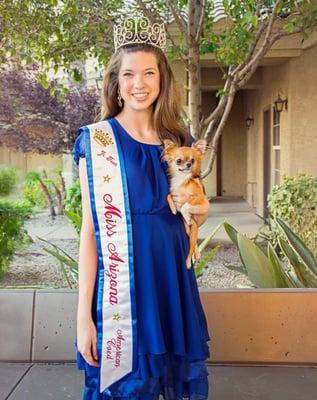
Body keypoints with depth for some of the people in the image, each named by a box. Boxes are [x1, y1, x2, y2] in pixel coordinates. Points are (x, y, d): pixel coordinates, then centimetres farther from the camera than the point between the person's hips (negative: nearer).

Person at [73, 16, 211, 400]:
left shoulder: (177, 139, 6)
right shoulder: (97, 141, -6)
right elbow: (90, 230, -9)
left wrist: (198, 209, -6)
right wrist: (83, 314, -12)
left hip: (173, 279, 5)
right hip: (123, 284, -4)